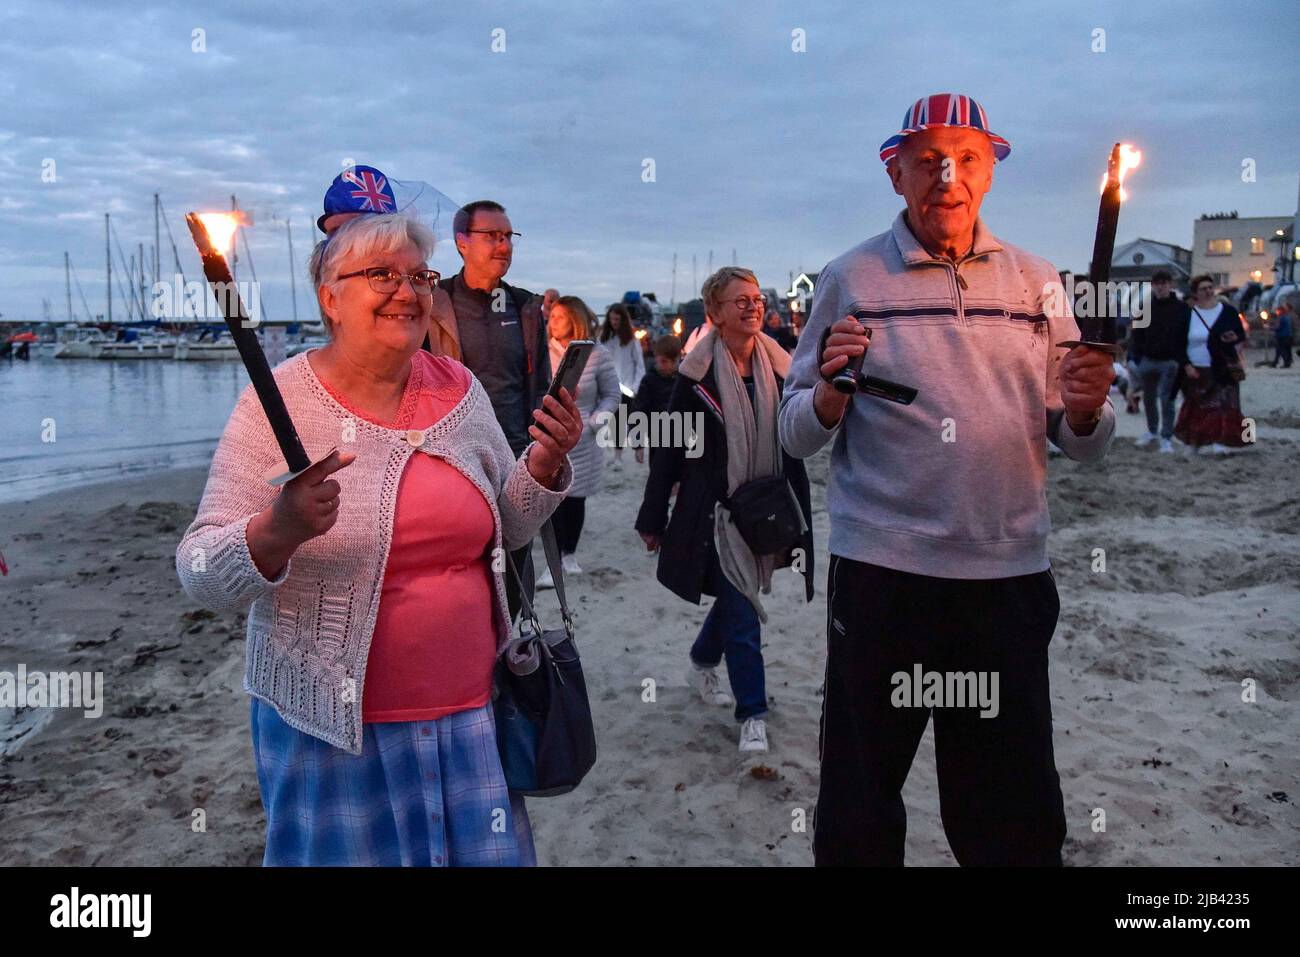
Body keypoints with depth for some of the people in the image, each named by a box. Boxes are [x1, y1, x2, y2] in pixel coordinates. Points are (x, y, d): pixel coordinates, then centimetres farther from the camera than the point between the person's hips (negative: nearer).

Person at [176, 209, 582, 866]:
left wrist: (543, 463, -7)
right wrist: (277, 530, -33)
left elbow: (506, 529, 12)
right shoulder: (279, 403, -11)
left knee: (490, 853, 15)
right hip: (333, 725, -4)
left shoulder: (459, 390, 2)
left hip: (471, 708, 4)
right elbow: (202, 579, -13)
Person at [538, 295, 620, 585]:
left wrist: (597, 419, -8)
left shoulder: (597, 355, -3)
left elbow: (612, 395, 5)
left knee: (576, 499, 10)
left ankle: (569, 553, 26)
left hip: (582, 442, 1)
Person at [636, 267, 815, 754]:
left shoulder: (777, 366, 2)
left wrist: (795, 512, 8)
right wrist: (653, 517, -4)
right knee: (741, 609, -5)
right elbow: (670, 447, -6)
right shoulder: (697, 374, -10)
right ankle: (752, 713, 7)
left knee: (737, 594, 19)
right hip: (716, 509, -5)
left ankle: (702, 664, 46)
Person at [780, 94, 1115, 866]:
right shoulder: (851, 279, 2)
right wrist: (833, 389, -18)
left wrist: (1087, 409, -13)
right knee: (860, 811, 10)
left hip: (1010, 571, 2)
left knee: (1016, 817, 13)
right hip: (880, 570, -2)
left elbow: (1082, 443, 9)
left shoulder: (1034, 281, 8)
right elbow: (797, 435, 2)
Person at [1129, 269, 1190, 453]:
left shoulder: (1181, 308, -4)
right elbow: (1136, 335, 5)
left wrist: (1182, 360, -10)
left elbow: (1186, 336, -4)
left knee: (1166, 399, -4)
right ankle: (1151, 430, 33)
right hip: (1148, 360, 4)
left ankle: (1167, 437, 4)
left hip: (1170, 362, -4)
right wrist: (1136, 358, -4)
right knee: (1149, 398, 16)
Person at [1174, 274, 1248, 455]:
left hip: (1222, 369, 0)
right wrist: (1187, 365, -8)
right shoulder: (1188, 314, 2)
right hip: (1195, 371, 1)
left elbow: (1241, 335, 9)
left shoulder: (1227, 311, 3)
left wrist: (1234, 338, -15)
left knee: (1222, 404, -10)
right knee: (1197, 408, 7)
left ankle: (1219, 441, -13)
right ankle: (1194, 442, 20)